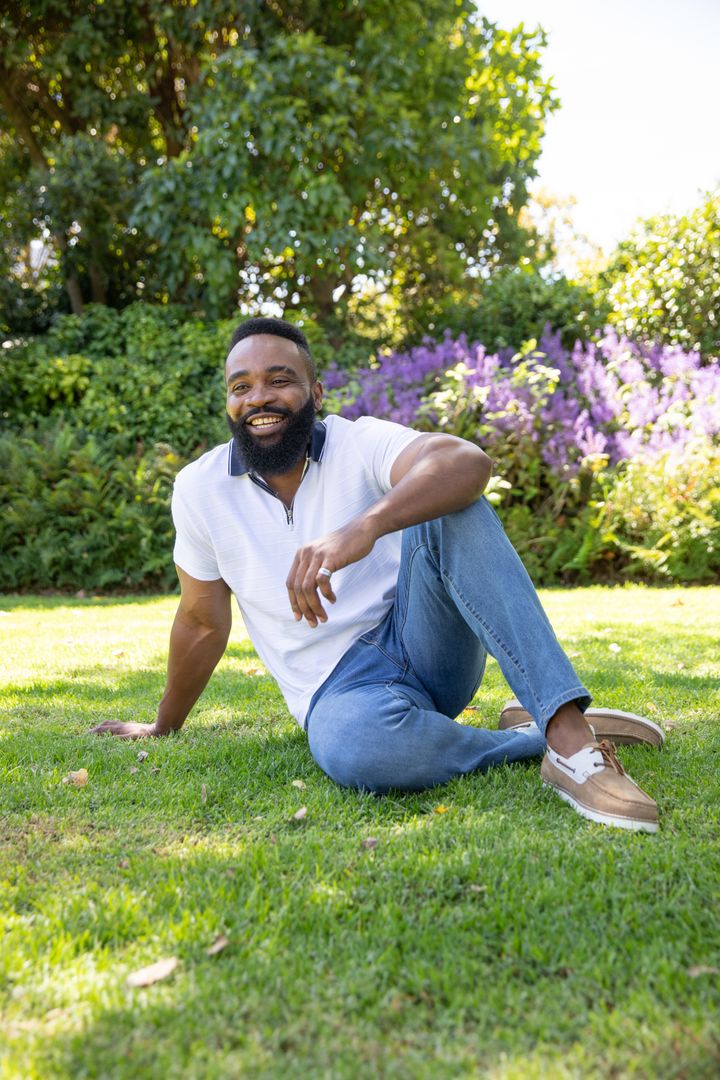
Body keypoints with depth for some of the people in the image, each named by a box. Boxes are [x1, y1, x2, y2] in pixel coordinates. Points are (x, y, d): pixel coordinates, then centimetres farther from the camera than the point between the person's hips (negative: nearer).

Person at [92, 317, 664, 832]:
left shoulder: (359, 442, -7)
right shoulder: (200, 488, 0)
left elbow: (469, 461, -30)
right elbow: (203, 623, 13)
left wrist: (364, 526, -47)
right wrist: (162, 728, 23)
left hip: (424, 642, 0)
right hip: (340, 689, 0)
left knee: (447, 505, -28)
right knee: (348, 747, -38)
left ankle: (568, 730, -36)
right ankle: (533, 740, -16)